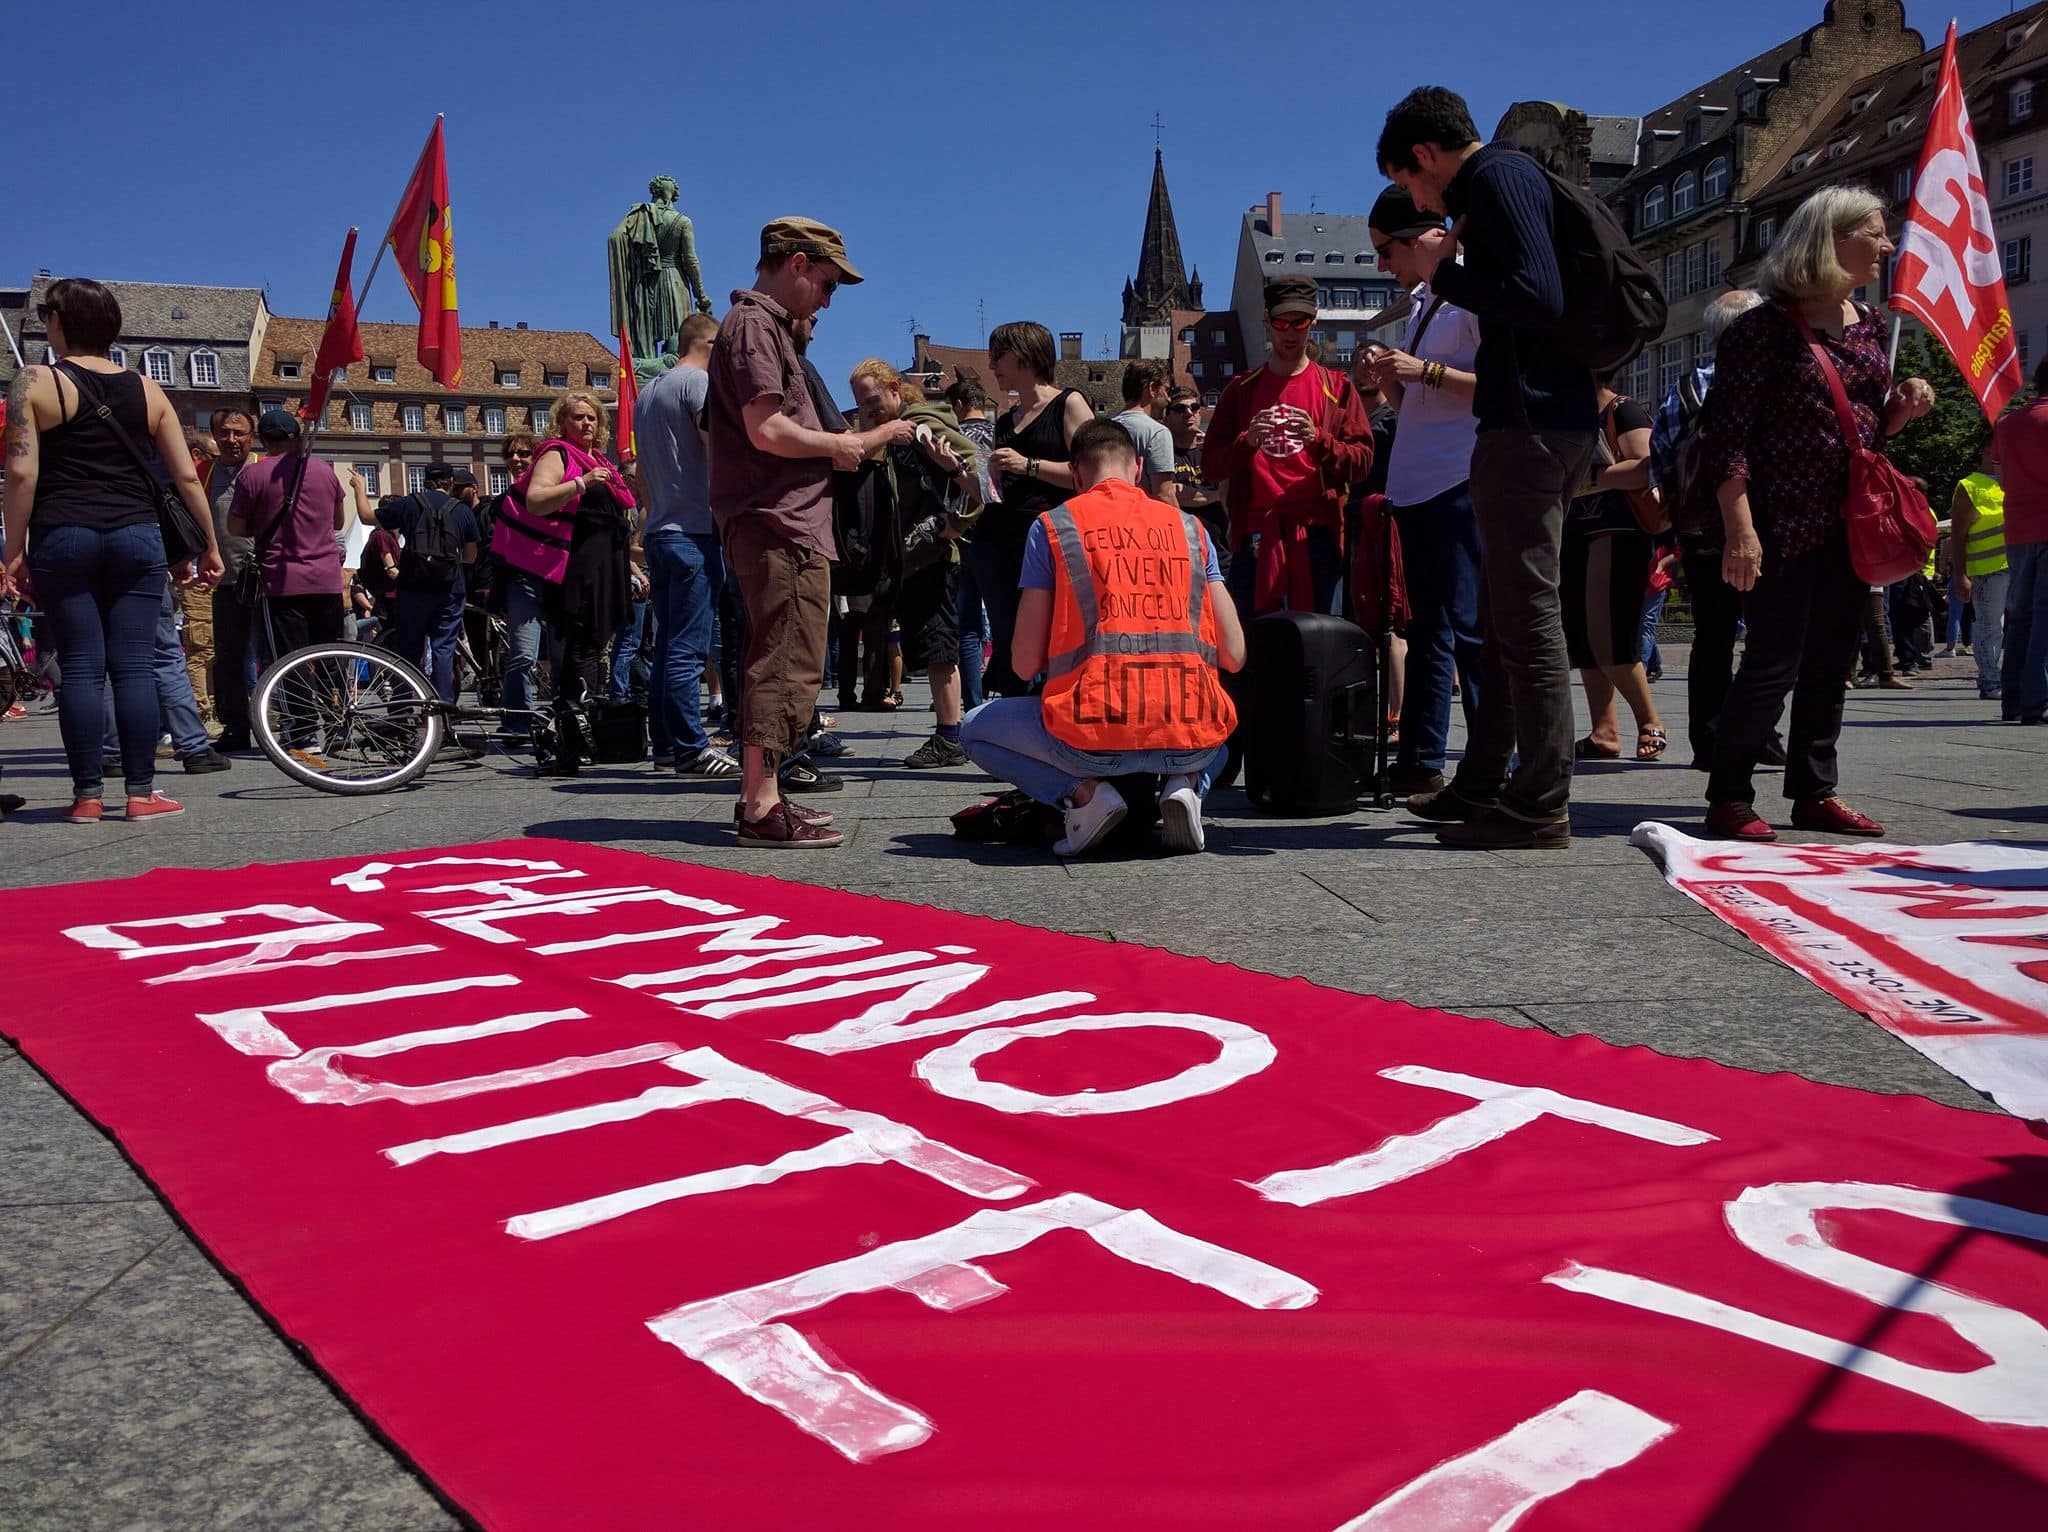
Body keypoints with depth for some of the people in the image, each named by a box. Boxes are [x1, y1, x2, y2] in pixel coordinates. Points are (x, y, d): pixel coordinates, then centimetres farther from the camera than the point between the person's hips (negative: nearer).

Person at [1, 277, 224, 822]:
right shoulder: (146, 389, 10)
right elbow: (186, 477, 7)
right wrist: (210, 546, 14)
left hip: (62, 536, -2)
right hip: (137, 535, 2)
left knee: (81, 665, 1)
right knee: (134, 665, 2)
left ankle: (87, 794, 4)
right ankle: (141, 792, 2)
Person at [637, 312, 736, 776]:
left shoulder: (647, 392, 21)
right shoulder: (698, 382, -6)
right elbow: (720, 453, -16)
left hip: (658, 532, 9)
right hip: (694, 531, -9)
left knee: (668, 645, 11)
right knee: (688, 649, -10)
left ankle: (665, 744, 14)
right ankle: (691, 749, -10)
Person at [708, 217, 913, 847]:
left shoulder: (769, 327, 26)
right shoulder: (754, 324, -7)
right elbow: (767, 430, -19)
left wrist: (870, 439, 22)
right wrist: (836, 445, -4)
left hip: (784, 525, 11)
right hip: (778, 524, -11)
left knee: (774, 663, 13)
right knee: (788, 664, -12)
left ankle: (759, 798, 19)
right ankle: (762, 807, -11)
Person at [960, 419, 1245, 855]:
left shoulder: (1052, 526, 6)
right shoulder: (1190, 528, 14)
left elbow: (1024, 663, 4)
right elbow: (1234, 655, 11)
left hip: (1095, 739, -3)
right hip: (1191, 742, 3)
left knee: (976, 729, 25)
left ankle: (1085, 793, 1)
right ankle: (1184, 785, 6)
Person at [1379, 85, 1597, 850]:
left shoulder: (1499, 178, -8)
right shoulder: (1508, 178, 21)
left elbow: (1538, 299, -21)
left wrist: (1444, 274, -10)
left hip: (1528, 425, -10)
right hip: (1552, 416, 10)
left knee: (1527, 616, -8)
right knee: (1505, 613, 14)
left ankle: (1542, 807, -4)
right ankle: (1482, 784, 23)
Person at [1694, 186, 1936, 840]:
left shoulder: (1870, 326, 15)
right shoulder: (1768, 325, -8)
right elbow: (1726, 433, -14)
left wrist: (1903, 408, 1)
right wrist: (1740, 529, -21)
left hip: (1850, 525, 7)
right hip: (1784, 522, -7)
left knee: (1830, 664, 10)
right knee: (1774, 663, -8)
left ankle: (1815, 793, 19)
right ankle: (1728, 798, 2)